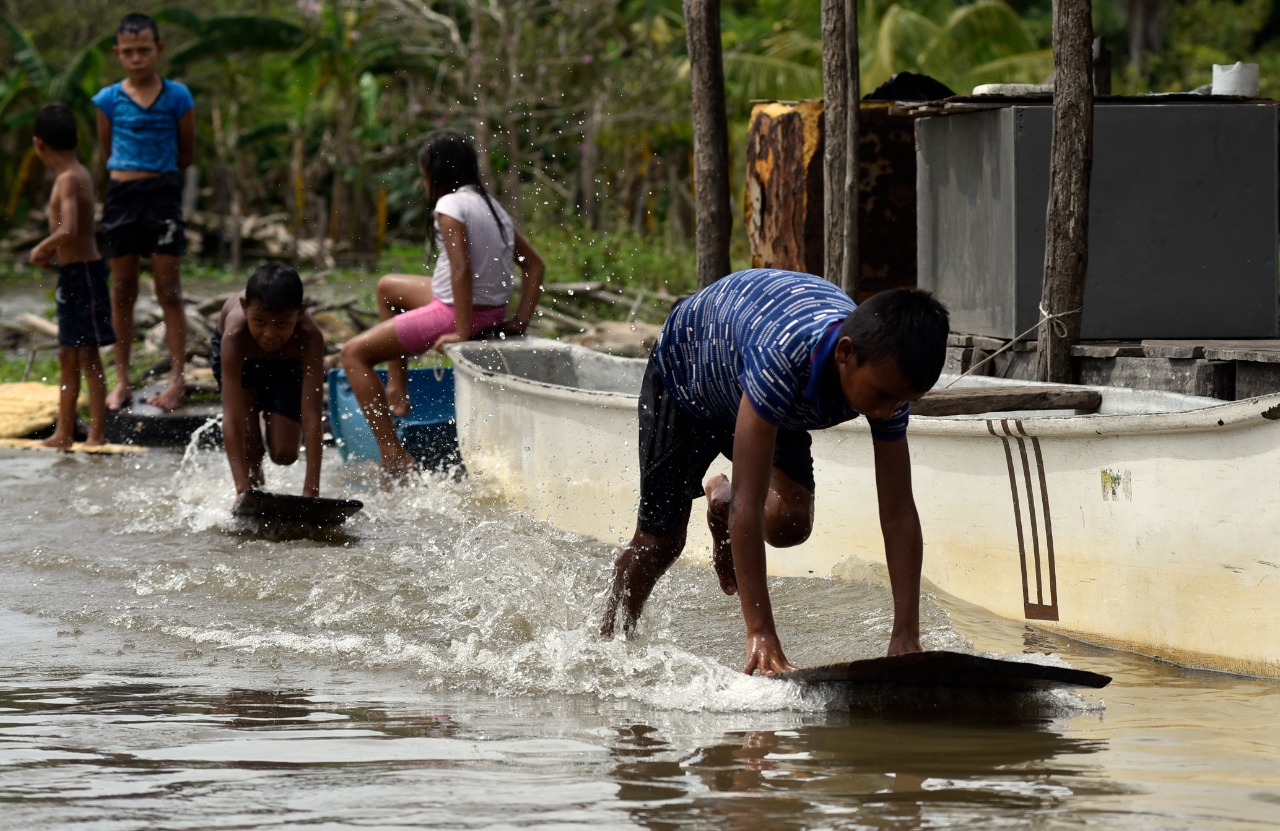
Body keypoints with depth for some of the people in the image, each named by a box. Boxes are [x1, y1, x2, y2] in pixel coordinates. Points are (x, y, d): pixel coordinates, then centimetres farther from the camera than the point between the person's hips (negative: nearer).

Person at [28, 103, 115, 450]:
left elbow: (68, 230, -31)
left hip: (83, 272, -10)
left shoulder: (68, 180, -17)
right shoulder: (78, 174, 11)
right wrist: (52, 250, 11)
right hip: (71, 273, 10)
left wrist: (42, 248, -15)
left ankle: (97, 434, -6)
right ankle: (64, 433, 19)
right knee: (68, 355, 13)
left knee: (87, 355, -7)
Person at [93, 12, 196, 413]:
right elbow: (107, 153, 13)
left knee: (168, 290, -3)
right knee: (123, 292, 6)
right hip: (121, 193, 2)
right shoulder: (108, 100, 3)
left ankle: (177, 380, -2)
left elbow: (187, 155, 8)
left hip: (163, 192, -2)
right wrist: (132, 173, 9)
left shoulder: (177, 97, 0)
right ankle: (122, 380, 11)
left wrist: (154, 169, 6)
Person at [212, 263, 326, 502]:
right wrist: (242, 488, -53)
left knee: (284, 453, -7)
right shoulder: (235, 336, -44)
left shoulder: (309, 338, -42)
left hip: (287, 359, 1)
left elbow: (312, 417, -43)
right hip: (242, 357, -1)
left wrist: (311, 490, -49)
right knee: (250, 447, -15)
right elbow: (232, 418, -46)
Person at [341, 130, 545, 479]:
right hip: (492, 310, 9)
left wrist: (462, 332, -22)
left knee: (353, 353, 0)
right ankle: (397, 390, 30)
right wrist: (521, 320, 6)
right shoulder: (490, 205, 10)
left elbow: (461, 270, -26)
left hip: (458, 312, -9)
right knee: (388, 286, 31)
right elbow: (535, 264, 10)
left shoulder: (450, 205, -16)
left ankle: (394, 459, -9)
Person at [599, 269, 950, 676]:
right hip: (686, 372, -4)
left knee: (790, 522, -18)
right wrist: (760, 631, -52)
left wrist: (906, 636, -34)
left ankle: (722, 501, 17)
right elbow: (748, 504, -49)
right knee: (659, 542, 3)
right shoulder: (782, 356, -49)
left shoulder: (887, 375, -32)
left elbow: (899, 513, -27)